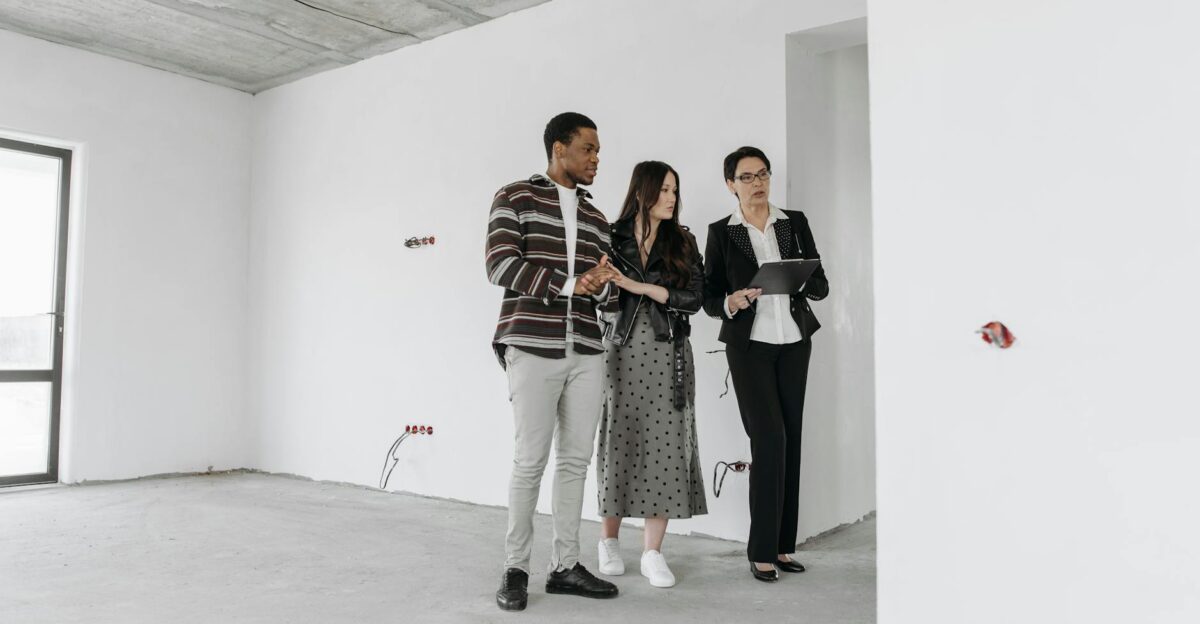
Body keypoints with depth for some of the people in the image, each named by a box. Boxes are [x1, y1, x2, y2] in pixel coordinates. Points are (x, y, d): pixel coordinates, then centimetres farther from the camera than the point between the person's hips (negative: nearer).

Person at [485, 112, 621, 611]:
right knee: (530, 461, -3)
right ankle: (515, 569, 12)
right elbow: (501, 266, -10)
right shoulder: (516, 198, 4)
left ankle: (565, 565, 17)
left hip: (586, 351, 5)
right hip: (533, 348, -5)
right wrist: (569, 283, -12)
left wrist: (600, 285, -7)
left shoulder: (595, 219, 19)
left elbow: (610, 297, 17)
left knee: (575, 459, 6)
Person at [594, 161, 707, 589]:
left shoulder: (682, 242, 9)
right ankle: (609, 541, 21)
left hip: (669, 355, 2)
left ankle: (653, 552, 7)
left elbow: (694, 297, -2)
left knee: (665, 446, -2)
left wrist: (642, 287, -9)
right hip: (624, 350, -1)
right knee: (620, 443, 2)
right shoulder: (612, 239, 5)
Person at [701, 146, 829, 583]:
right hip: (749, 345, -3)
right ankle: (762, 550, 0)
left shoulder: (795, 223, 8)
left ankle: (783, 545, 14)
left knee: (791, 441, 3)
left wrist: (803, 279, -16)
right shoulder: (721, 233, 2)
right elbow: (710, 299, 1)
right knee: (769, 440, -11)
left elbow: (821, 286, 6)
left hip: (794, 342, 3)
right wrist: (731, 302, -20)